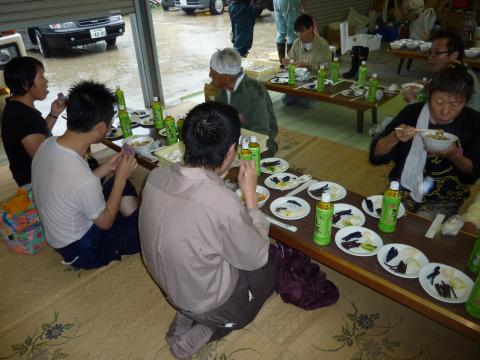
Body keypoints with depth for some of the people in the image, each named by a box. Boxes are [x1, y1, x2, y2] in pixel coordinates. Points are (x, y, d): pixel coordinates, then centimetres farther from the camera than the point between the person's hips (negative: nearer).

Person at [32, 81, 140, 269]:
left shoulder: (47, 144, -15)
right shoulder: (84, 180, -39)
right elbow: (105, 222, -19)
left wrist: (106, 168, -3)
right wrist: (121, 177, -15)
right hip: (83, 249, -7)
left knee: (123, 186, 15)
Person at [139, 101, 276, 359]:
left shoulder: (156, 177, -15)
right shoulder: (224, 204, -36)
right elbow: (256, 258, -17)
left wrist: (218, 177, -2)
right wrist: (250, 193, -14)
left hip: (171, 285, 6)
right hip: (209, 302, -6)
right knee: (275, 261, 19)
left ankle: (189, 314, 14)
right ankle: (208, 326, 8)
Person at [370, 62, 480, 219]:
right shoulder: (412, 112, -9)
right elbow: (376, 155, -7)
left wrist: (454, 155, -22)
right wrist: (394, 138, -28)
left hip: (444, 199, 0)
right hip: (405, 188, 1)